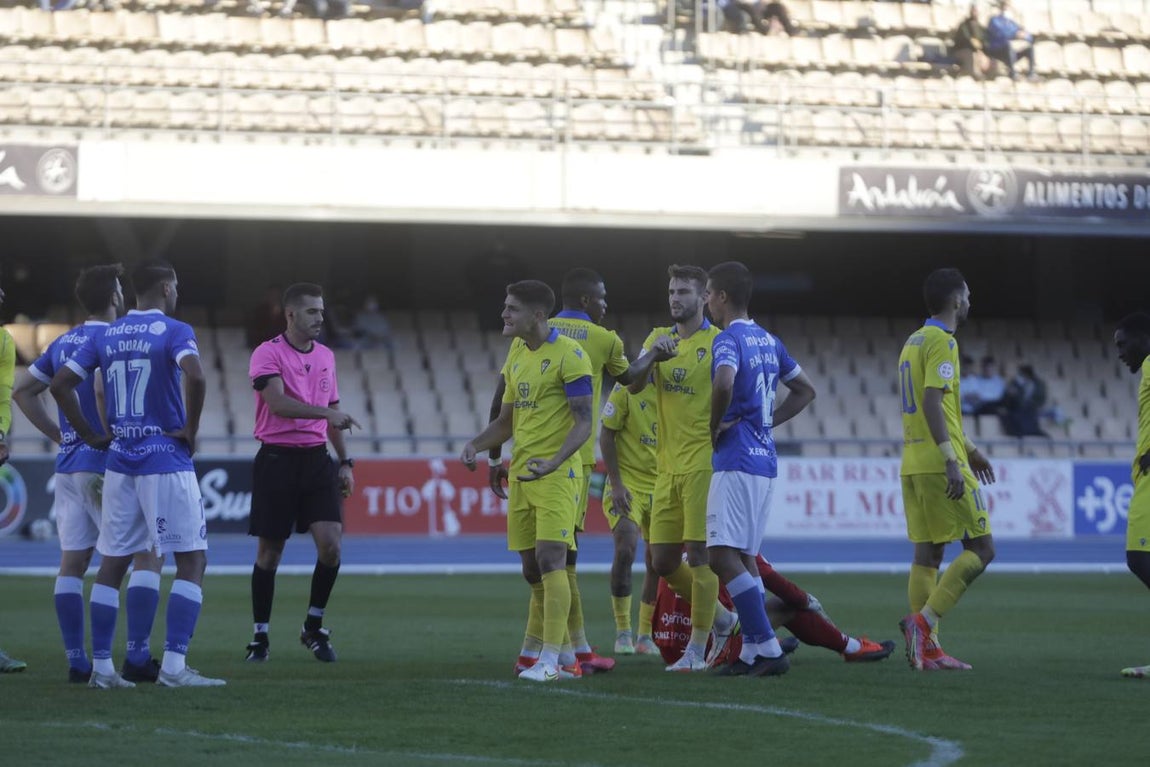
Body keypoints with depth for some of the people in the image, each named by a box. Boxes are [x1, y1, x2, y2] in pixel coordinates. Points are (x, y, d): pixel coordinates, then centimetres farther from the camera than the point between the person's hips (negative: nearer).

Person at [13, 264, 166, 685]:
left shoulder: (64, 342, 13)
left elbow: (23, 391, 17)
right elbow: (103, 388, -26)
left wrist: (58, 434, 15)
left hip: (68, 466, 7)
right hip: (105, 466, -7)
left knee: (72, 563, 6)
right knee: (147, 556, -1)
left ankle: (76, 661, 5)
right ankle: (137, 657, -8)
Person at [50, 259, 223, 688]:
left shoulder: (105, 337, 10)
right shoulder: (174, 332, -8)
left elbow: (60, 384, 8)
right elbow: (194, 377, -26)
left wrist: (90, 435, 12)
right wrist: (190, 431, -13)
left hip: (119, 461, 6)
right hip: (167, 460, -6)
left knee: (112, 563, 11)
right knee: (191, 561, 0)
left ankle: (101, 667, 10)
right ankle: (173, 665, -9)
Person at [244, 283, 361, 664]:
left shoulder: (325, 356, 12)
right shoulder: (267, 354, -8)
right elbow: (277, 402, -23)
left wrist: (345, 462, 16)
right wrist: (324, 412, -33)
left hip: (316, 459, 5)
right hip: (276, 458, -5)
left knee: (330, 543, -9)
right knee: (269, 551, 0)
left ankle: (314, 627, 8)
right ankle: (260, 636, 11)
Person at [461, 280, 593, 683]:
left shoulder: (568, 354, -11)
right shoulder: (516, 354, 15)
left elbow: (583, 422, -15)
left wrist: (554, 462, -29)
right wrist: (476, 445, 2)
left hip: (556, 473, -8)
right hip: (521, 471, 8)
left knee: (550, 559, -16)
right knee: (532, 569, 9)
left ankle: (549, 660, -18)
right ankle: (564, 655, 19)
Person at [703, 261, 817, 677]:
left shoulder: (727, 340, -11)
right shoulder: (767, 341, 16)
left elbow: (724, 383, -32)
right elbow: (805, 390, 25)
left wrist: (714, 428, -16)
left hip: (736, 459, -9)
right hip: (764, 459, 9)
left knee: (722, 556, -11)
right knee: (744, 558, 12)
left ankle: (768, 647, -18)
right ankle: (752, 652, 10)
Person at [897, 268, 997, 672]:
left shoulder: (915, 341, 19)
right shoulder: (942, 342, -10)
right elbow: (933, 403, -21)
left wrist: (969, 448, 33)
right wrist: (952, 460, -25)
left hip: (914, 466, 9)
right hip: (939, 464, -9)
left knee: (927, 553, 7)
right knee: (981, 548, -4)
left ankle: (926, 648, 4)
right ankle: (924, 620, -16)